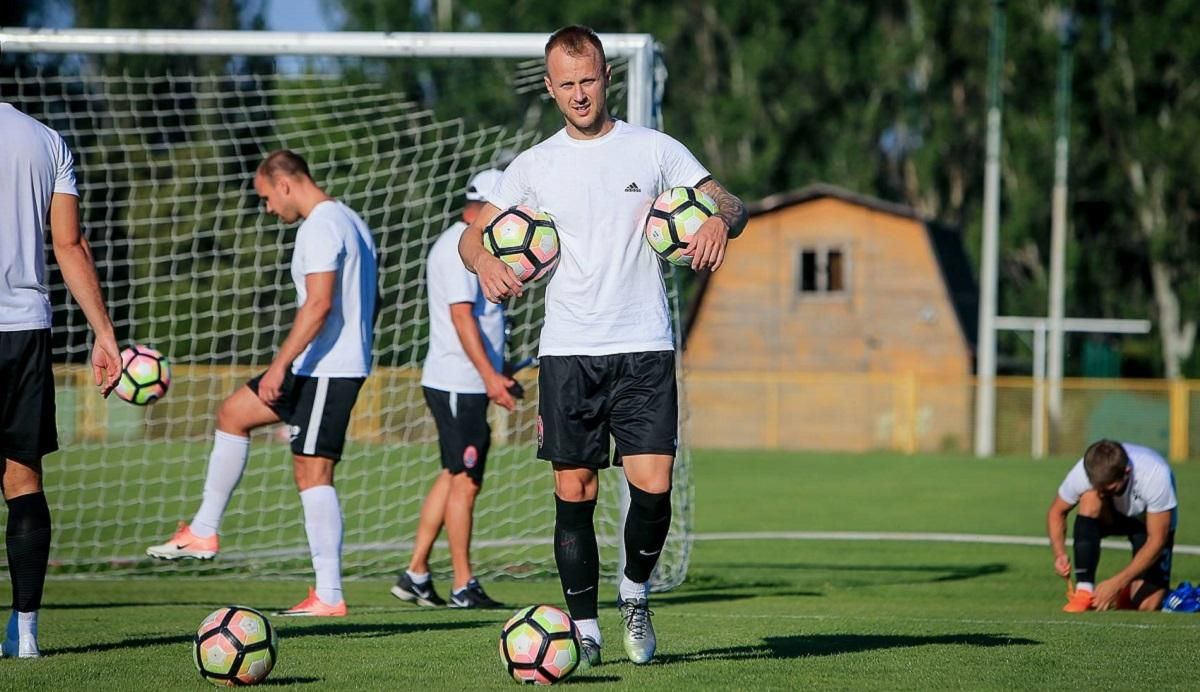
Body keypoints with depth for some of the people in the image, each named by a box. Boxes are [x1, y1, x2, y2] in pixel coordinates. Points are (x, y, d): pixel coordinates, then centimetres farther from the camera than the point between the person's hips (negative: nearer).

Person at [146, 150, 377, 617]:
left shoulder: (320, 228, -15)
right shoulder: (349, 222, 17)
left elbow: (318, 304, -24)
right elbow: (365, 303, 22)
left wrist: (280, 365, -24)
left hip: (325, 369, -11)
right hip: (347, 364, 11)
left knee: (312, 472, -9)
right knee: (233, 413, 18)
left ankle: (329, 596, -10)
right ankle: (203, 533, 19)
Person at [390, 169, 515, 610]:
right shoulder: (460, 248, -14)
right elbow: (462, 316, -21)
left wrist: (496, 374, 25)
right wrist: (490, 375, -25)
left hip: (464, 383, 10)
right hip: (458, 384, -10)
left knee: (454, 476, 12)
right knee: (465, 480, -6)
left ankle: (415, 574, 15)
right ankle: (463, 587, -2)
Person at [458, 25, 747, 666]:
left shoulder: (654, 150, 5)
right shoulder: (534, 165, 9)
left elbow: (730, 202, 6)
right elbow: (474, 233, 11)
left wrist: (720, 221, -19)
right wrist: (485, 262, -13)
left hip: (645, 349, -1)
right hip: (567, 351, 1)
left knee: (653, 485, -11)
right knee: (574, 492, -1)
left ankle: (634, 591, 15)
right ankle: (583, 625, 9)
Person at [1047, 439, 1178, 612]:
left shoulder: (1155, 475, -39)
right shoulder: (1082, 473, -31)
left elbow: (1156, 541, -31)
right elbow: (1057, 512, -12)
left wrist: (1116, 583, -36)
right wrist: (1060, 554, -30)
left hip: (1150, 523, -2)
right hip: (1112, 516, 2)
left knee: (1148, 605, -20)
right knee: (1090, 499, -34)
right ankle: (1084, 591, -29)